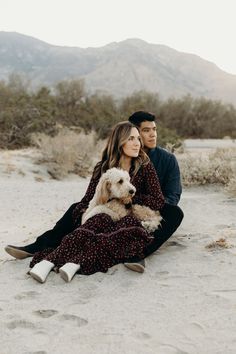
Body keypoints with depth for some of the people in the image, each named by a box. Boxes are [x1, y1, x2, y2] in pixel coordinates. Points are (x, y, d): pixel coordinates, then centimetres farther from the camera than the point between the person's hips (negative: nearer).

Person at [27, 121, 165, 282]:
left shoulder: (145, 166, 3)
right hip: (106, 216, 1)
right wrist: (81, 214, -15)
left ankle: (77, 262, -50)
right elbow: (88, 199, 7)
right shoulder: (103, 167, 8)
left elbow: (159, 201, -2)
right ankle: (49, 260, -49)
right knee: (101, 220, -36)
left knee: (131, 224, -37)